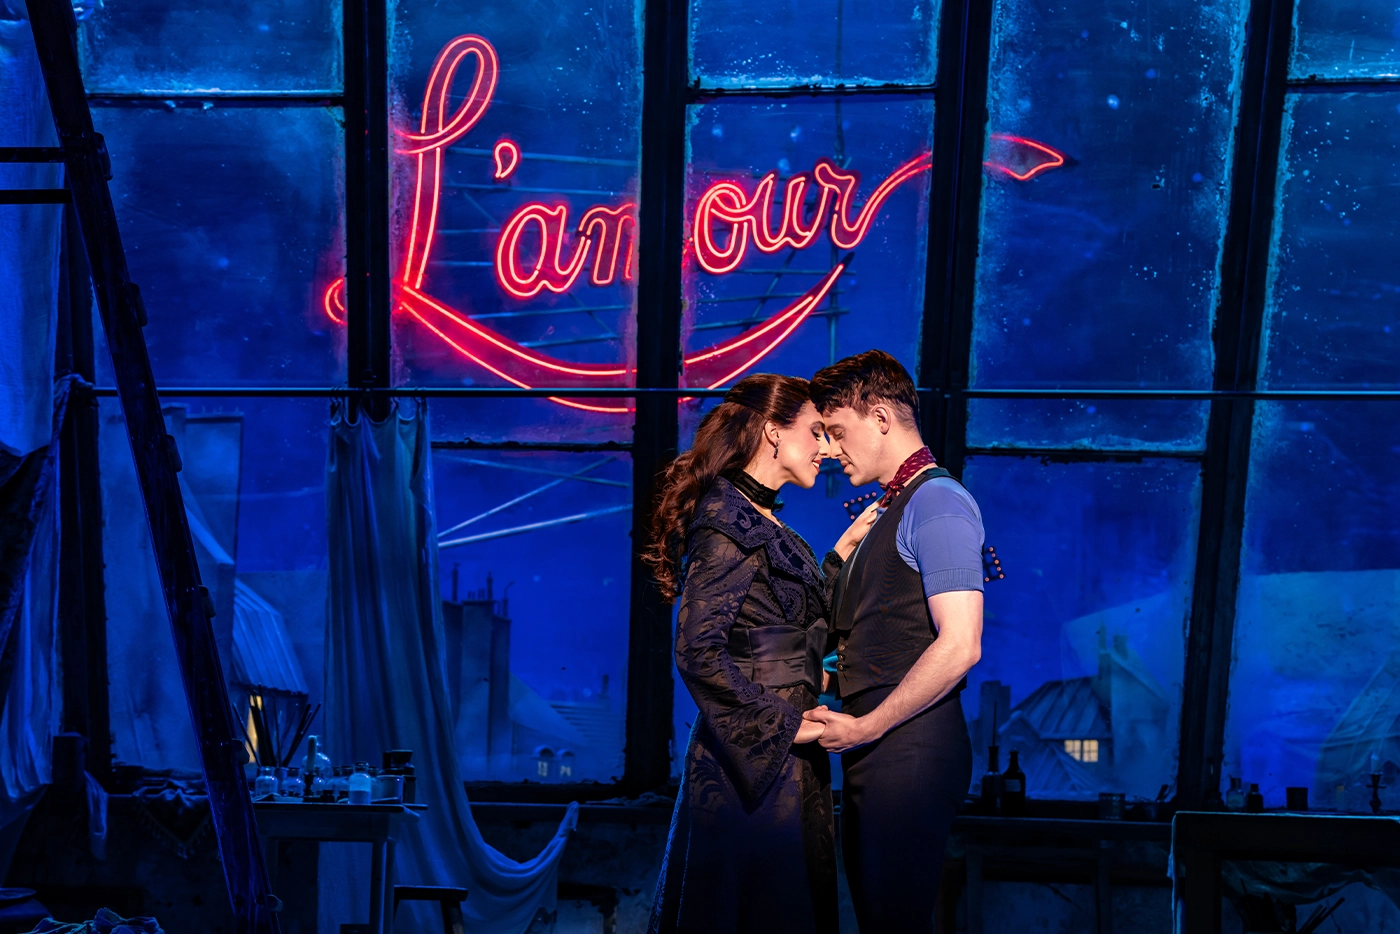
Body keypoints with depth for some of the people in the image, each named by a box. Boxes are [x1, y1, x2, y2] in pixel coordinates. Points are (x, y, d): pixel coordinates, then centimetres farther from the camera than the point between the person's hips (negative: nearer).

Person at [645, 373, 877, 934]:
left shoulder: (763, 521, 13)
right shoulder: (728, 519, -15)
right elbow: (699, 651, -22)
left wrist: (843, 550, 14)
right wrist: (783, 725, -17)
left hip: (787, 759, 9)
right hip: (750, 760, -9)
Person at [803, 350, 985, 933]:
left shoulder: (937, 503, -11)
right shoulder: (888, 511, 18)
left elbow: (959, 646, -20)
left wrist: (866, 727, -15)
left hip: (909, 748, -9)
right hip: (875, 745, 9)